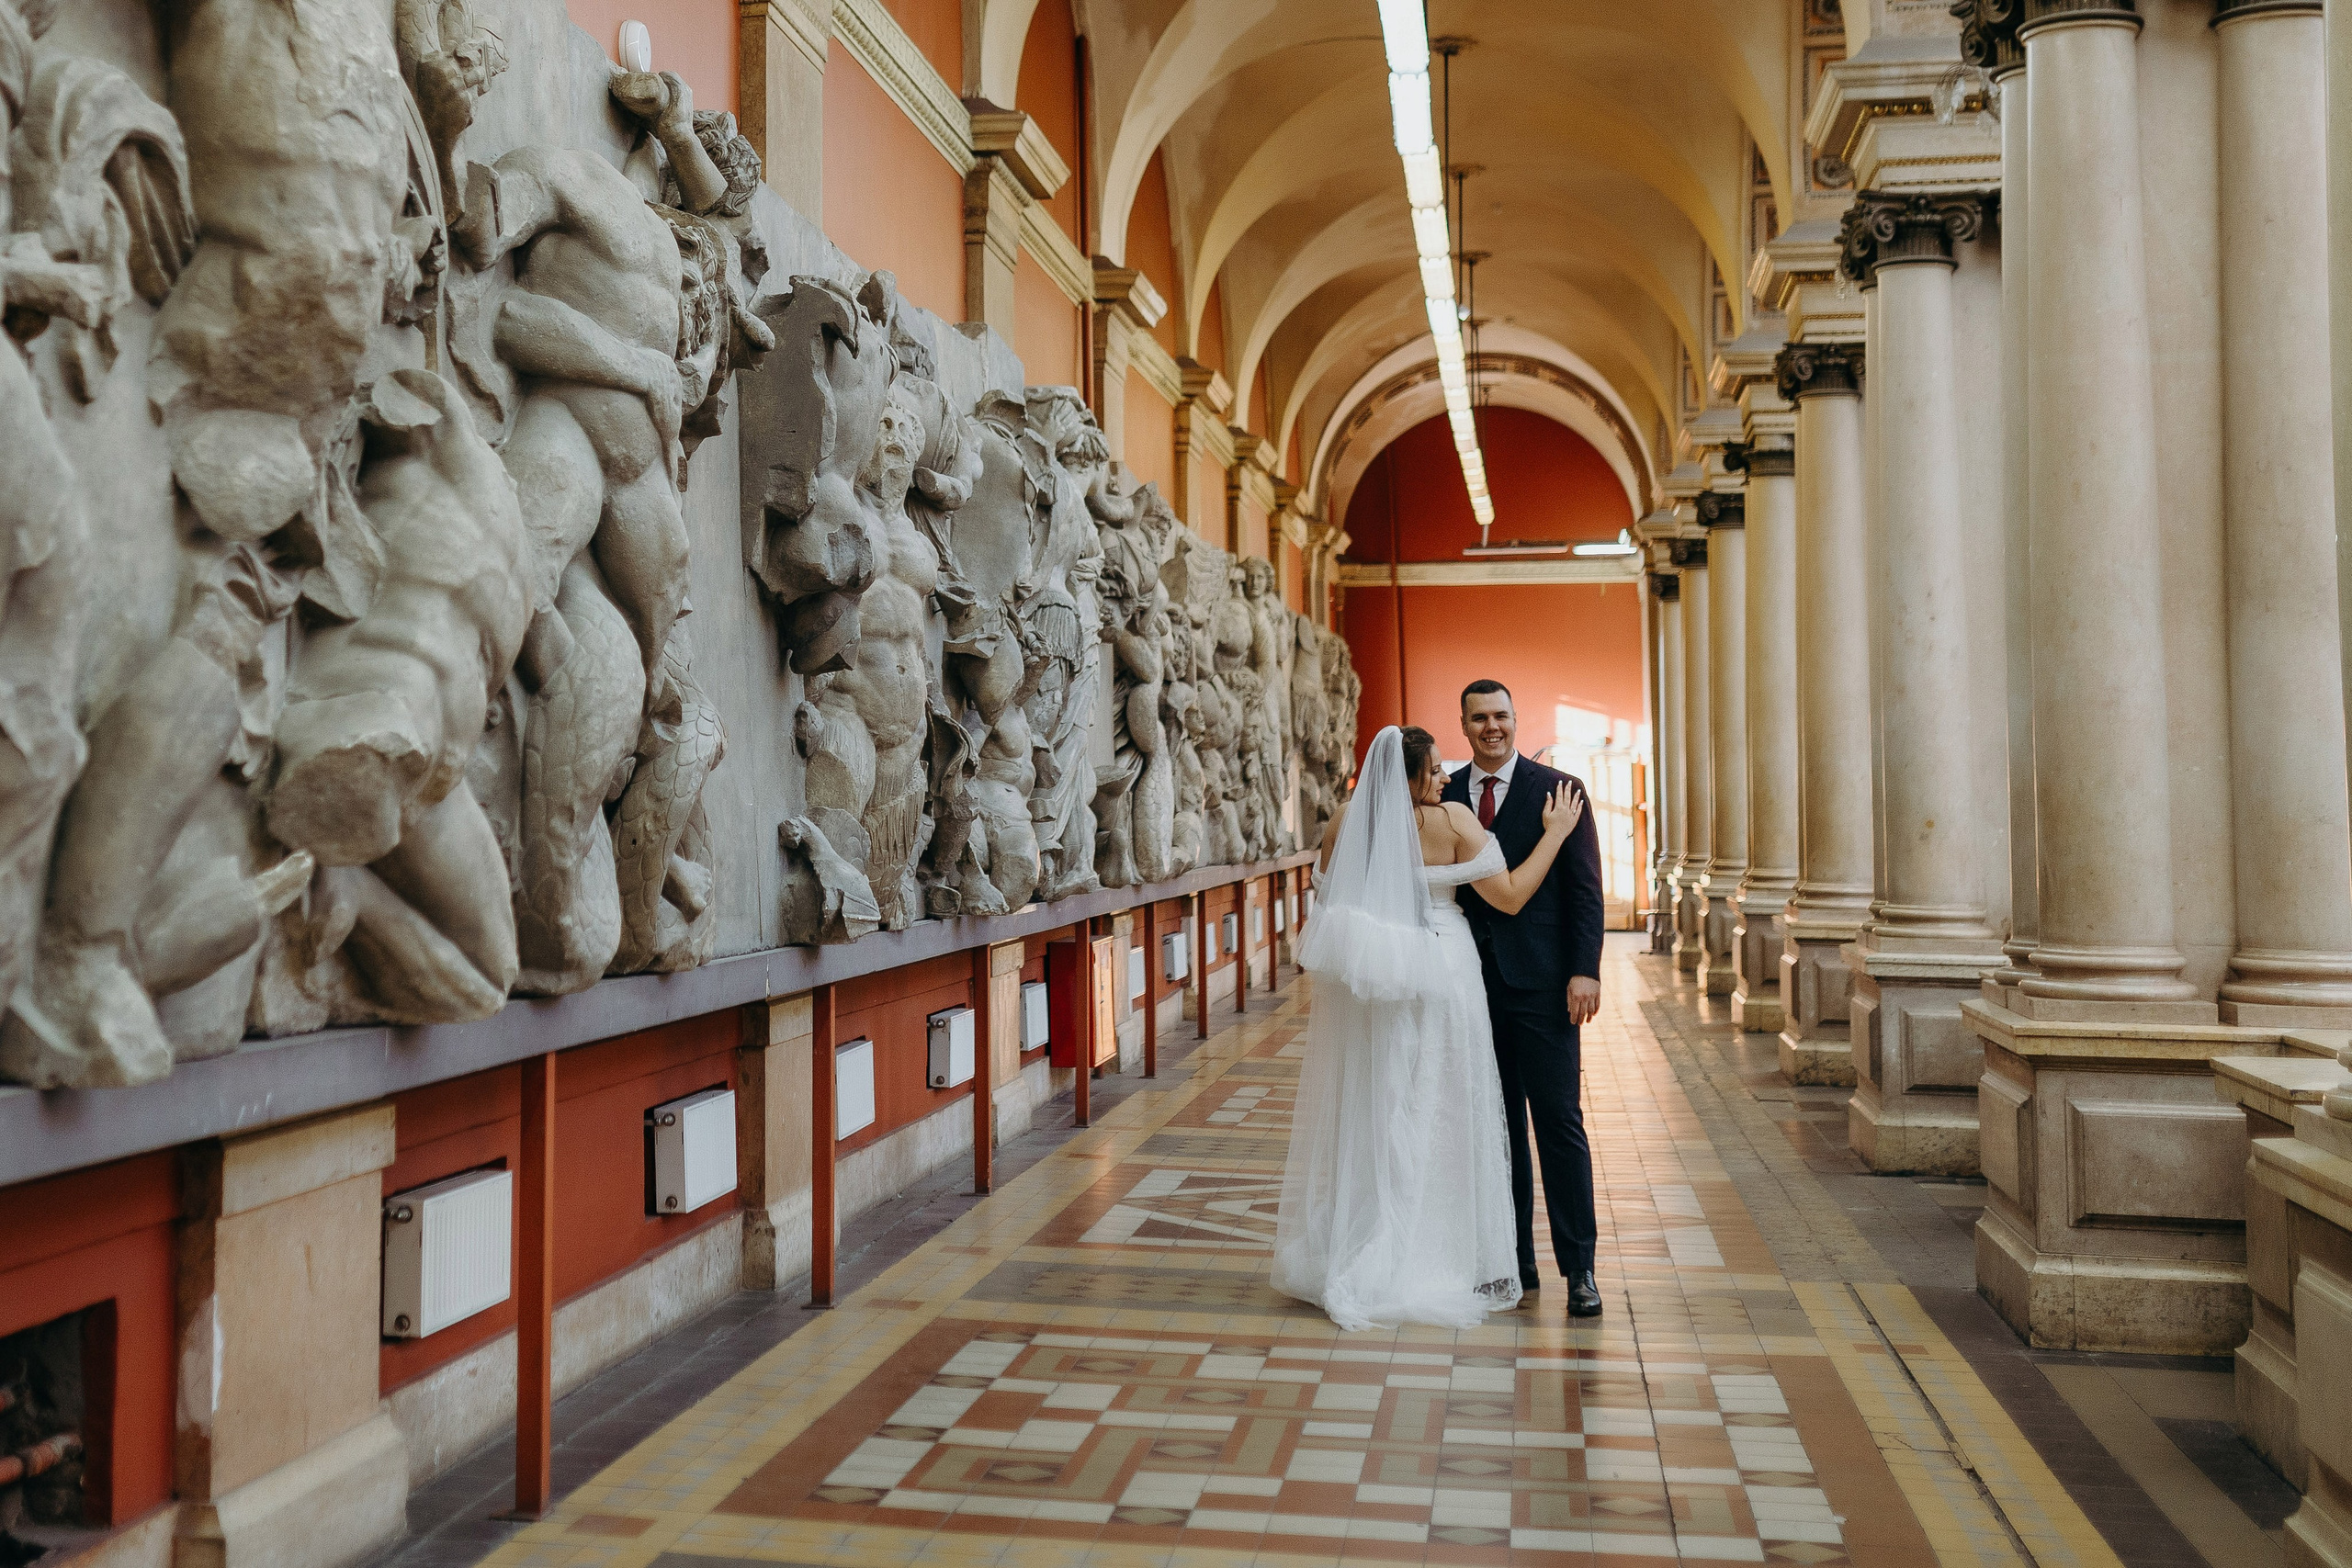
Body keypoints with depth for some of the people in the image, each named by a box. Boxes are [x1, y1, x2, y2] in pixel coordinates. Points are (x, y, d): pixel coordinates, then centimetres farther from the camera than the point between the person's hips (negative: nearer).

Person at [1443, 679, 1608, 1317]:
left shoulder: (1559, 790, 0)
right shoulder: (1444, 797, 9)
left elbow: (1585, 888, -3)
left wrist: (1585, 971, -11)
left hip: (1540, 980, -3)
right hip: (1472, 981, 3)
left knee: (1559, 1121, -3)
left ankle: (1579, 1268, 5)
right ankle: (1515, 1261, 18)